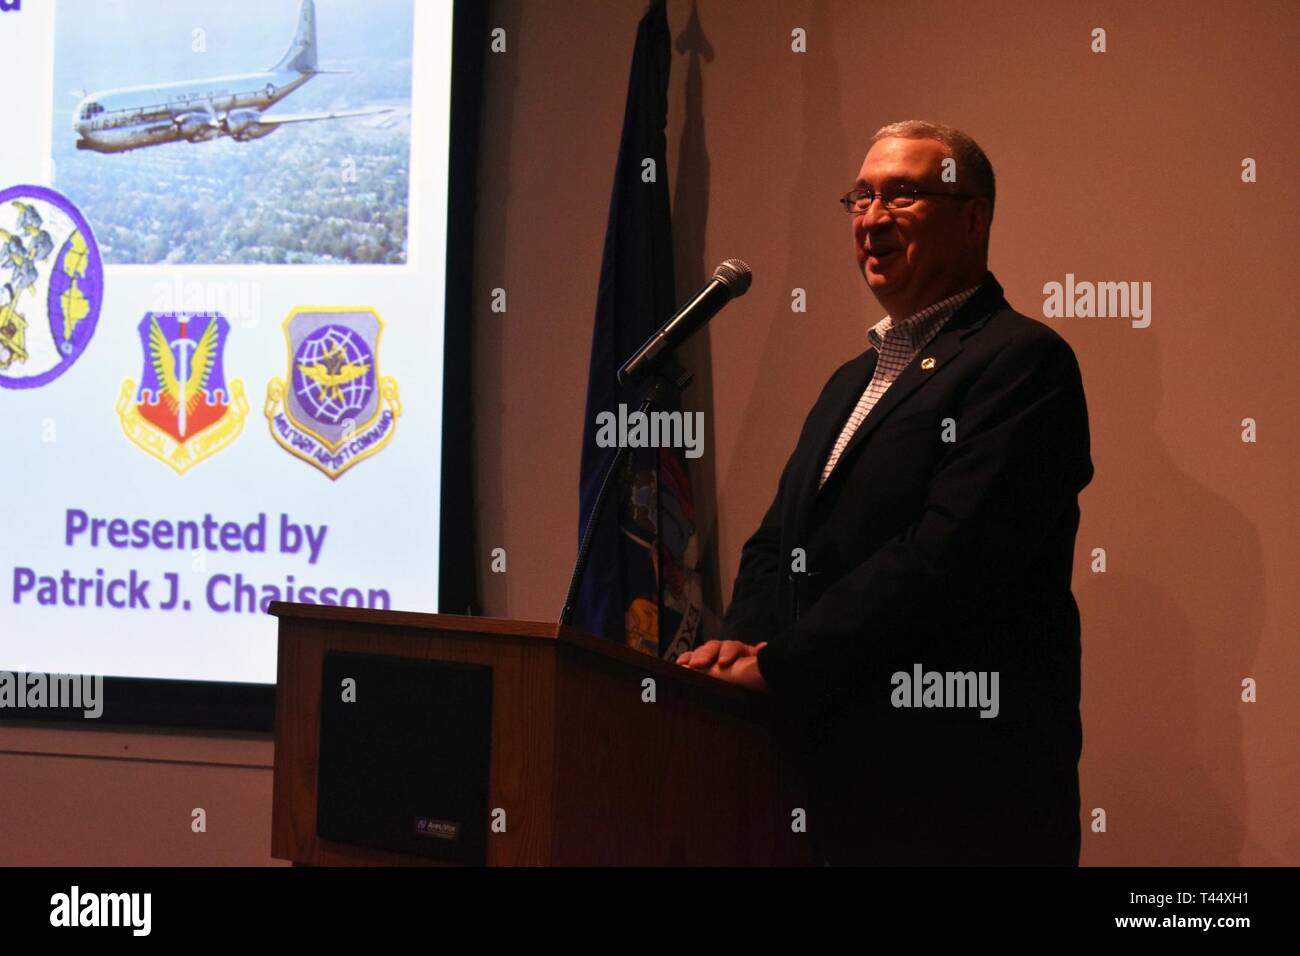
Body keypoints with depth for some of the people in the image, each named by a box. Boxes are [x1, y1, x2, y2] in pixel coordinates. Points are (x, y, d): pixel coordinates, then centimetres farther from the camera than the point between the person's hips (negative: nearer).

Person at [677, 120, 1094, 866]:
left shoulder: (1021, 359, -11)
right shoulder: (854, 381, 18)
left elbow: (948, 553, -21)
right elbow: (779, 541, 16)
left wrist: (780, 667, -18)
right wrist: (744, 638, -5)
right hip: (846, 779, 8)